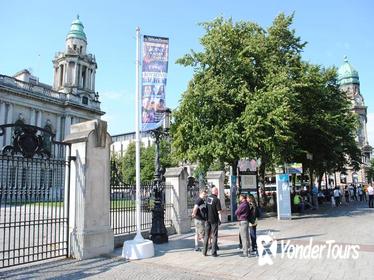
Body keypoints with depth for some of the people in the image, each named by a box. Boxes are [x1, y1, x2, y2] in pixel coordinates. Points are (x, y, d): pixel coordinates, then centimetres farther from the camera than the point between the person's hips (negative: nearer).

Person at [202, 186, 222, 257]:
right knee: (214, 236, 4)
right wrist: (220, 220, -4)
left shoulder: (207, 198, 3)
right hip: (214, 220, -5)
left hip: (207, 219, 5)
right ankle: (213, 252, 4)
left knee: (206, 235, 13)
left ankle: (204, 251, 16)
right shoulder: (216, 200, -13)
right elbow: (219, 211, -14)